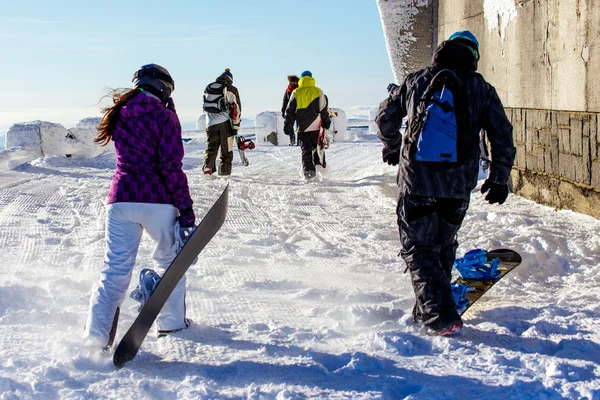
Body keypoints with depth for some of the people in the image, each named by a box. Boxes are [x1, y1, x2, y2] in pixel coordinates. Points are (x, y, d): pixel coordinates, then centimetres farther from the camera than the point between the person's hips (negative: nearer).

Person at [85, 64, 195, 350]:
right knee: (170, 260, 19)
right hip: (157, 200, -4)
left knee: (115, 269, 4)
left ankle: (96, 337, -4)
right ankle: (171, 321, 24)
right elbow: (171, 166, -12)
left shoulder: (119, 114, 10)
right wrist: (185, 208, -8)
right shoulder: (163, 116, -6)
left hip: (120, 199, 4)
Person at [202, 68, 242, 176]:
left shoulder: (208, 88, 11)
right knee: (226, 149, 7)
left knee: (212, 146, 11)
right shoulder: (231, 90, -2)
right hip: (225, 122, -3)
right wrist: (236, 126, -4)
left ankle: (208, 165, -7)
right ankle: (224, 169, 6)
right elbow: (236, 109, -6)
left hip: (211, 123, 3)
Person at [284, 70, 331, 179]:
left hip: (301, 127, 0)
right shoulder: (318, 91, 1)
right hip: (315, 126, 0)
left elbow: (290, 110, 4)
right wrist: (327, 122, 10)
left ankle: (308, 170, -10)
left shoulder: (296, 93, 3)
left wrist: (287, 124, 9)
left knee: (305, 150, 1)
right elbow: (323, 109, 1)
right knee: (317, 148, 12)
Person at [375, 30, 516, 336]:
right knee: (444, 245, 20)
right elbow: (503, 138, 2)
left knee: (418, 248, 4)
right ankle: (428, 310, 29)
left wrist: (391, 148, 32)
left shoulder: (416, 82, 5)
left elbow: (385, 118, 14)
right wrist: (498, 180, 13)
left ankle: (441, 316, -9)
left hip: (417, 180, -2)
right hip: (459, 184, 2)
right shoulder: (482, 90, 4)